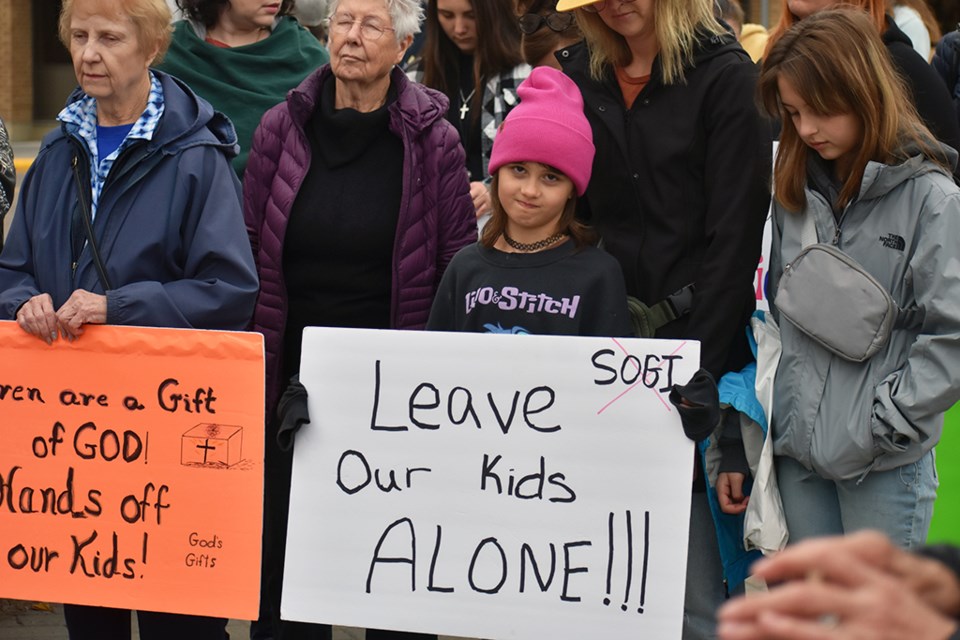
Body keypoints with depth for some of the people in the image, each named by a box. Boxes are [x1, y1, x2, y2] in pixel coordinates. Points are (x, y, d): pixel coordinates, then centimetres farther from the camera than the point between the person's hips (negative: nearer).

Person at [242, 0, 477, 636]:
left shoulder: (432, 139, -4)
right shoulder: (282, 128, 2)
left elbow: (460, 267, -1)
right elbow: (249, 256, 7)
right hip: (295, 376, 2)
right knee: (287, 550, 9)